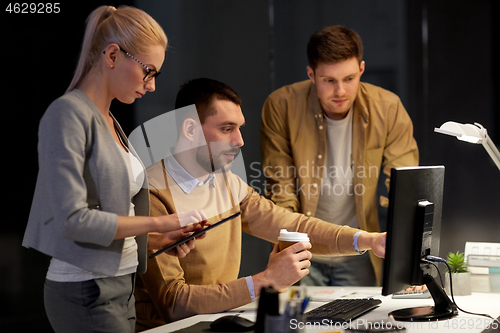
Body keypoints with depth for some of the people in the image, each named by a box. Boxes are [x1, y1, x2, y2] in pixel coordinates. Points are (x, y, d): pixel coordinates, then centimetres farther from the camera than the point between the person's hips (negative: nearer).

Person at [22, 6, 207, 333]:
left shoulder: (109, 122, 14)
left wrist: (158, 240, 4)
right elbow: (73, 218, -20)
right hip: (85, 293, -8)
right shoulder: (68, 115, -12)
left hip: (121, 287, 8)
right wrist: (160, 222, -16)